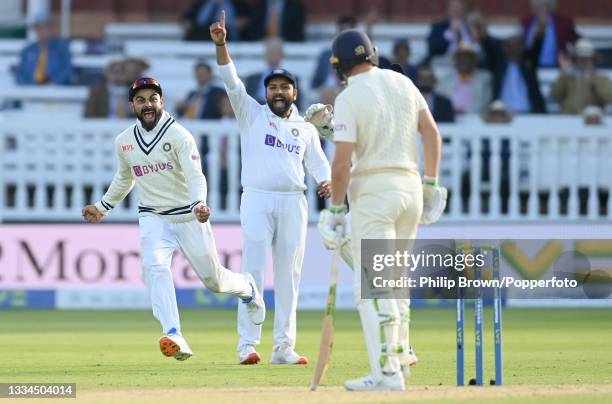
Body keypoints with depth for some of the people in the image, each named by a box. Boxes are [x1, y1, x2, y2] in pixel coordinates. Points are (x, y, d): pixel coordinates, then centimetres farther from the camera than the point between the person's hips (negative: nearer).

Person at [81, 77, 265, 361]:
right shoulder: (124, 142, 2)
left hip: (189, 218, -3)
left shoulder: (179, 136, -14)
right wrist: (102, 207, 28)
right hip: (152, 218, 3)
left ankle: (246, 287, 45)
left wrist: (198, 204, -44)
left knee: (213, 279, 8)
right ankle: (174, 337, -35)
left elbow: (195, 176, -25)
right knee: (154, 268, -25)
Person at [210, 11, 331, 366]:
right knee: (254, 271, -10)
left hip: (293, 202, 3)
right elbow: (232, 81, -2)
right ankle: (248, 345, -12)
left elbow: (318, 162, 12)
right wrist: (221, 44, -16)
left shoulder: (307, 129, 18)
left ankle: (284, 347, 4)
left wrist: (326, 181, -11)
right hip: (257, 200, -3)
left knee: (289, 275, 2)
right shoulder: (252, 113, 10)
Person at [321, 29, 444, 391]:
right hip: (410, 185, 7)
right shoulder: (403, 83, 8)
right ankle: (398, 356, 31)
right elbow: (432, 133, 7)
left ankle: (387, 372, -17)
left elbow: (342, 162, -15)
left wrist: (336, 208, -5)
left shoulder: (349, 98, -10)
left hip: (373, 191, -7)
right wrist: (431, 185, 13)